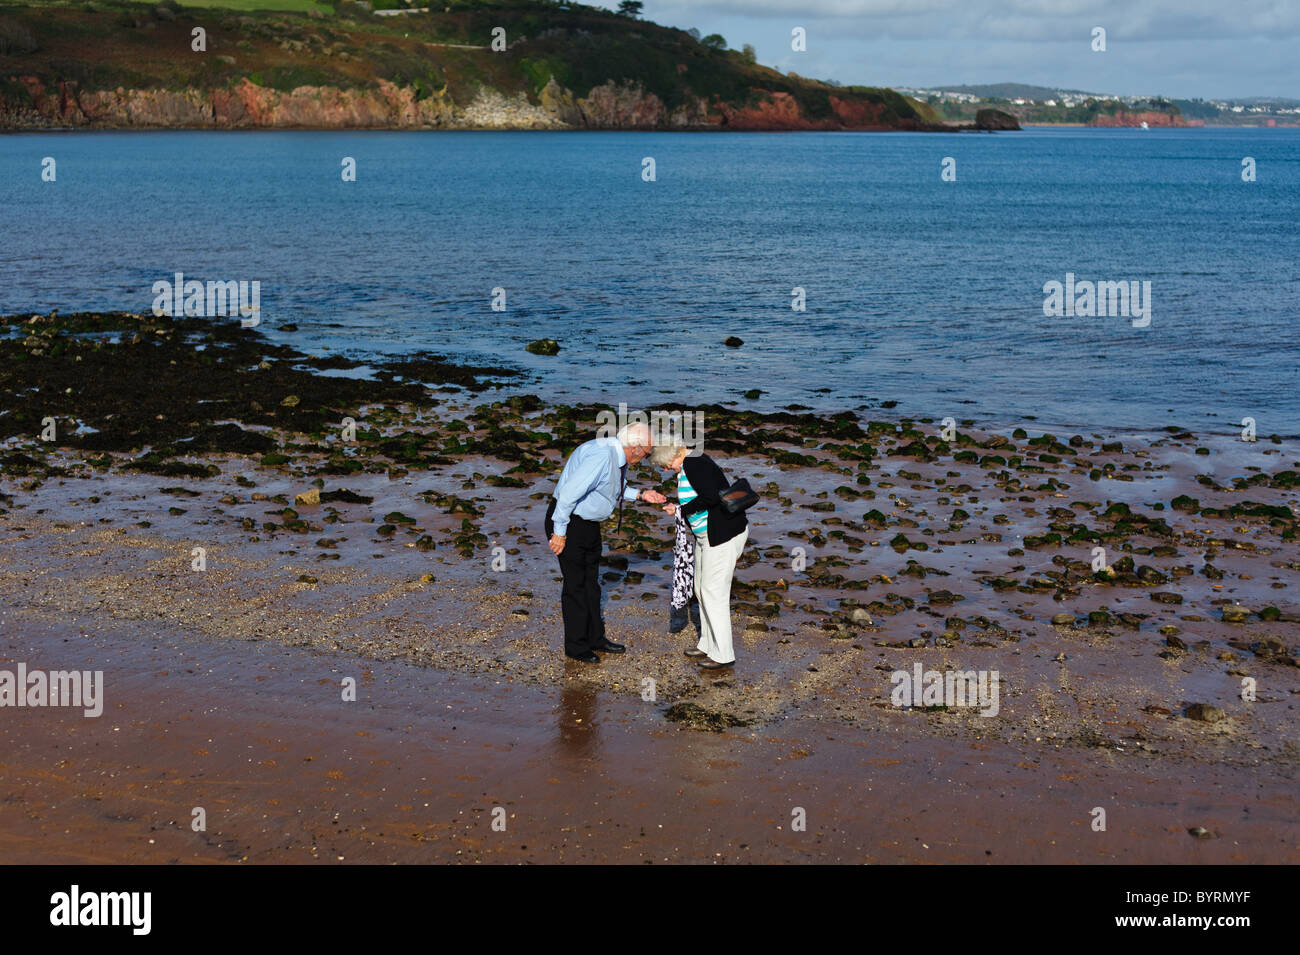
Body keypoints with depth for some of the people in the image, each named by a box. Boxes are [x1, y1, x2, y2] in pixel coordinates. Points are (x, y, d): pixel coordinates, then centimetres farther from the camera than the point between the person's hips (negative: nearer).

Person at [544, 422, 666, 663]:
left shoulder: (619, 457, 1)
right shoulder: (601, 456, -30)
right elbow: (568, 493, -31)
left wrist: (640, 495, 5)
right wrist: (559, 533, -26)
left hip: (590, 523, 10)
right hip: (569, 521, -10)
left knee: (591, 581, 18)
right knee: (575, 584, 1)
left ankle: (595, 638, 32)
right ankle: (576, 646, 14)